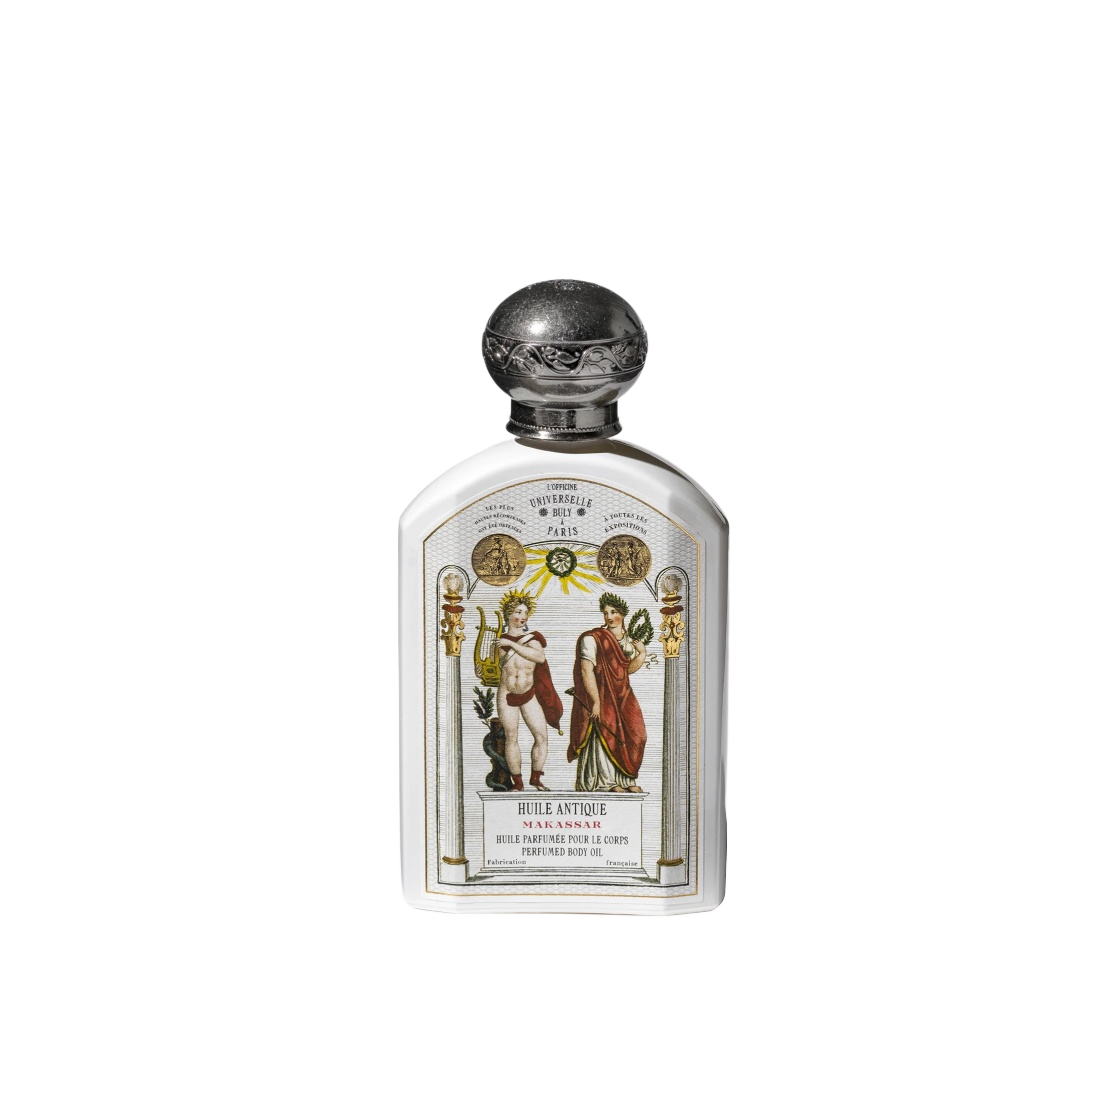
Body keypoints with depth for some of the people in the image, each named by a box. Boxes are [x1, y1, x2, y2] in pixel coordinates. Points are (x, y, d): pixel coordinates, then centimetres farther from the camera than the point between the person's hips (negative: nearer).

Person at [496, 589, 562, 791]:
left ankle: (536, 778, 8)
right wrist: (522, 641, -8)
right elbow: (502, 660, -7)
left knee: (542, 736, -7)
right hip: (507, 696, 0)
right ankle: (518, 783, 8)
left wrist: (513, 644, -18)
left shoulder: (532, 638, 4)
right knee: (511, 738, 1)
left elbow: (540, 656, -17)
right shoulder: (500, 641, 8)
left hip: (530, 694, 0)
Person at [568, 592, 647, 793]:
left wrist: (642, 654, -2)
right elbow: (587, 671, -15)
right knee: (606, 734, -9)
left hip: (623, 695, 6)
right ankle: (608, 781, -4)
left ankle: (627, 779, 9)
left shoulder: (628, 640, 11)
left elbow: (628, 669, 15)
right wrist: (596, 701, -20)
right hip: (602, 695, -6)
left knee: (632, 735, 1)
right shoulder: (592, 639, -9)